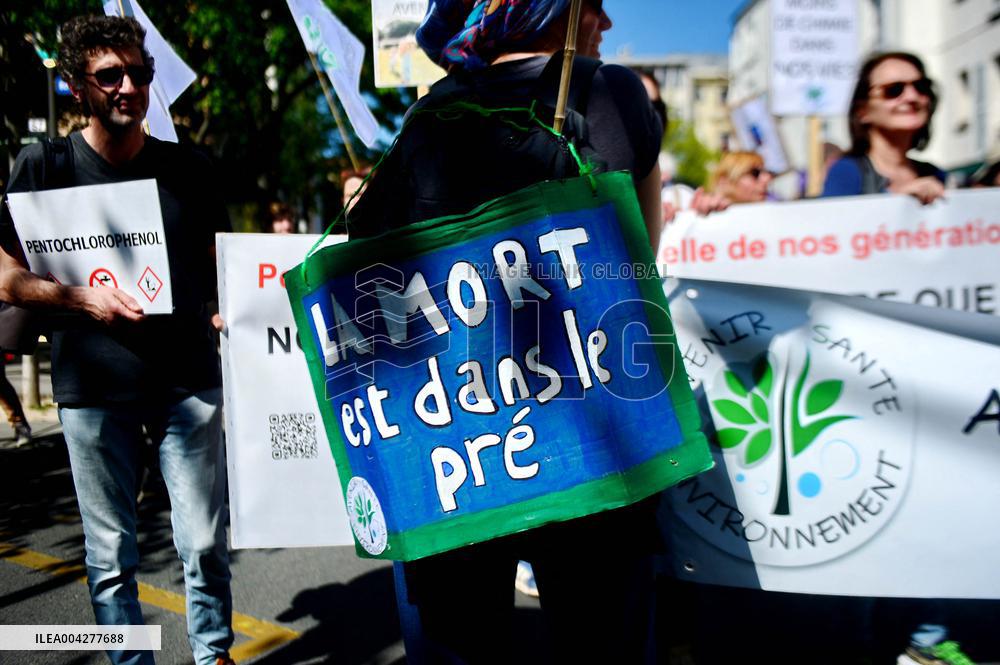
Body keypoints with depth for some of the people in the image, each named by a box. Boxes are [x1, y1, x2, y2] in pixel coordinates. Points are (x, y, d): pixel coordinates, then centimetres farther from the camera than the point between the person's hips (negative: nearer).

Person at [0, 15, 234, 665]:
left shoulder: (186, 168, 7)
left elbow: (221, 267, 15)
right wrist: (84, 298, -14)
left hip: (188, 379, 1)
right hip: (94, 387, -1)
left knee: (205, 544, 5)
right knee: (112, 557, 9)